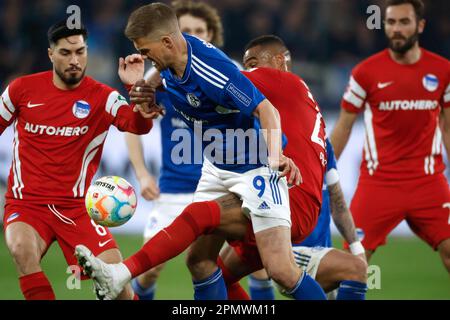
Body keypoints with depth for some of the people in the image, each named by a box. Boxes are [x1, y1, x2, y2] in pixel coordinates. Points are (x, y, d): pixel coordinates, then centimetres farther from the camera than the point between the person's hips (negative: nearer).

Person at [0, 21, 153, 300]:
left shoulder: (102, 97, -3)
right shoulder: (23, 89, 0)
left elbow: (140, 126, -19)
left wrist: (136, 87, -35)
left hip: (76, 207, 0)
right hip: (26, 203, 0)